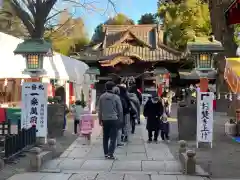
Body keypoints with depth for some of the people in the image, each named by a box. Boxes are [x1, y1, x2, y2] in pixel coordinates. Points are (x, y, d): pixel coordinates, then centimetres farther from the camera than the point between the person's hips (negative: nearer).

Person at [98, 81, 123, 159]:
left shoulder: (101, 97, 1)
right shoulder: (116, 97, -8)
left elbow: (100, 109, 5)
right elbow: (120, 110, -3)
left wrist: (100, 119, 15)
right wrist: (120, 119, 9)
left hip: (105, 120, 4)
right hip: (114, 119, -3)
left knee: (105, 137, 14)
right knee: (113, 137, -1)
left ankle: (106, 153, 19)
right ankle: (110, 153, -9)